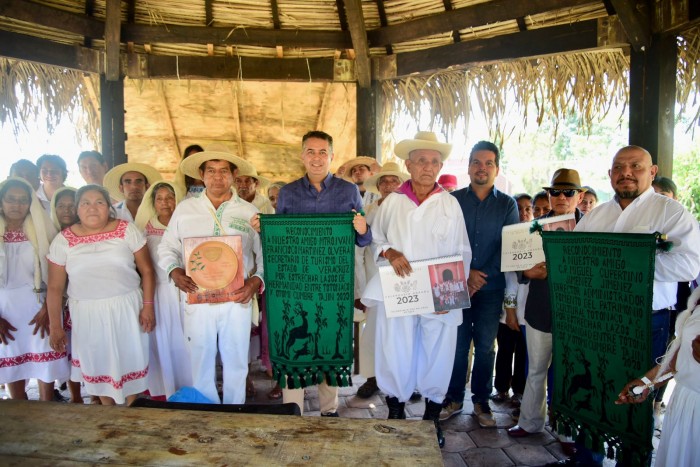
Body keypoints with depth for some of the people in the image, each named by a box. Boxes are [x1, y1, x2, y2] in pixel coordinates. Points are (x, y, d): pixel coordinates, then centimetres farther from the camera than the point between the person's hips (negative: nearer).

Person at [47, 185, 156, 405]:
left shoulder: (127, 230, -5)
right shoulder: (63, 240, -2)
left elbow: (146, 270, -2)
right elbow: (55, 288, 2)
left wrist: (148, 306, -7)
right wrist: (55, 326, 2)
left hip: (126, 309, -1)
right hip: (87, 314, 1)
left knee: (129, 361, 9)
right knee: (98, 365, 13)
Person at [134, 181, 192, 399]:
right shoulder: (146, 228, 6)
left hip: (183, 290, -1)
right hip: (157, 291, 1)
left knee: (183, 339, 2)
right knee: (161, 339, 5)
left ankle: (188, 388, 16)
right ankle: (165, 390, 17)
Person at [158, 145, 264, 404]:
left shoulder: (249, 212, 4)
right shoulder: (184, 209, 7)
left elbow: (266, 254, 5)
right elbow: (167, 248, 11)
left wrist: (256, 281, -11)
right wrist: (174, 271, -8)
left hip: (237, 299, 0)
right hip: (197, 298, 1)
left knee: (236, 362, 9)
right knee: (200, 362, 9)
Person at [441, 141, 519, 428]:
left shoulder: (507, 205, 4)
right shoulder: (452, 200, 3)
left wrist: (511, 301, -4)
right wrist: (464, 273, -9)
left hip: (491, 289, 0)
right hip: (456, 286, 0)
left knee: (485, 347, 8)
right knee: (457, 345, 5)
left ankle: (481, 401, 25)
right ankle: (454, 399, 23)